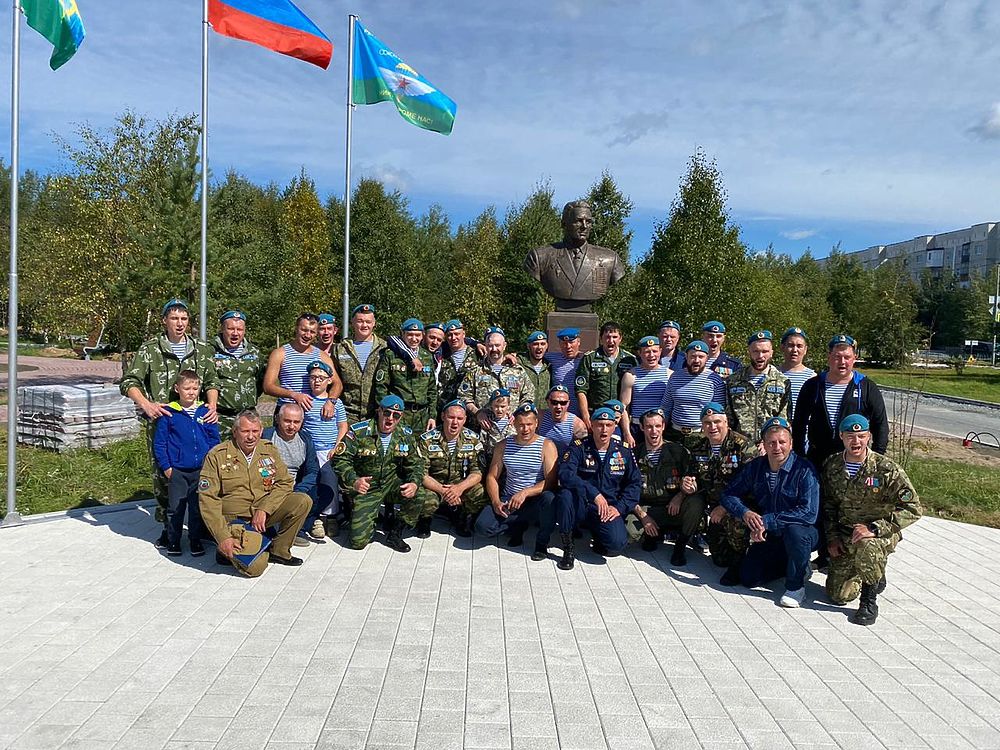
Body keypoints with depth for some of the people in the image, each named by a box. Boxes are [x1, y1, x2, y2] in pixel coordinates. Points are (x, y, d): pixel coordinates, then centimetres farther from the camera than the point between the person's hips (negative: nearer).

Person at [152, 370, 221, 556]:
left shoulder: (206, 412, 2)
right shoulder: (168, 413, -3)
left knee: (198, 507, 9)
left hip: (201, 470, 1)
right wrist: (165, 466, -3)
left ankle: (195, 541, 23)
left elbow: (214, 440, 7)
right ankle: (173, 541, 23)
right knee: (176, 508, 7)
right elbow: (159, 442, 0)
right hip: (177, 471, -1)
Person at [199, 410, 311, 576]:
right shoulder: (217, 455, -9)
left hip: (265, 511, 5)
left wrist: (264, 509, -16)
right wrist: (223, 538, -20)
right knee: (255, 567, -24)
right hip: (235, 518, -4)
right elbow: (207, 499, -12)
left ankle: (278, 550, -1)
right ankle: (227, 551, 10)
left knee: (303, 501, -18)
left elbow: (285, 482, 1)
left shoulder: (269, 450, 3)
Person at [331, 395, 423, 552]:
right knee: (358, 541, -13)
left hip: (393, 484, 3)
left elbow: (415, 464, 3)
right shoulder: (359, 431, -14)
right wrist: (353, 481, -33)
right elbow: (340, 459, -15)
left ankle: (395, 533, 1)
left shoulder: (406, 435, -1)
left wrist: (415, 483, -20)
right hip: (366, 488, -3)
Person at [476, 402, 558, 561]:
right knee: (482, 525, -23)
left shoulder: (547, 446, -6)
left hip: (534, 500, -3)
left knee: (549, 498, -38)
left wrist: (525, 493, -26)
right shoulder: (503, 446, 6)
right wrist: (496, 502, -10)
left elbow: (551, 482, -14)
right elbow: (492, 477, 7)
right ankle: (518, 527, 9)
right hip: (508, 501, 3)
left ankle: (542, 544, -12)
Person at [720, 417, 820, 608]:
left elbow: (809, 513, -28)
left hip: (803, 534, -5)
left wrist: (768, 521, -30)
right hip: (768, 536, 5)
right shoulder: (756, 466, -4)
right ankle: (791, 564, 21)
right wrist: (745, 512, -23)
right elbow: (729, 494, -1)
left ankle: (796, 585, -14)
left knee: (794, 530, -38)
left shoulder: (804, 469, -19)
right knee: (748, 578, -6)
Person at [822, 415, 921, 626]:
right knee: (838, 595, -1)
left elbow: (912, 509, -18)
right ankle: (875, 578, 32)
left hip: (881, 535, -4)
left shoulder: (887, 470, -16)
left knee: (867, 547, -41)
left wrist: (873, 528, -25)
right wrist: (832, 537, 1)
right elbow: (828, 505, 12)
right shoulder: (832, 467, -1)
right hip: (844, 536, 4)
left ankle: (869, 602, -15)